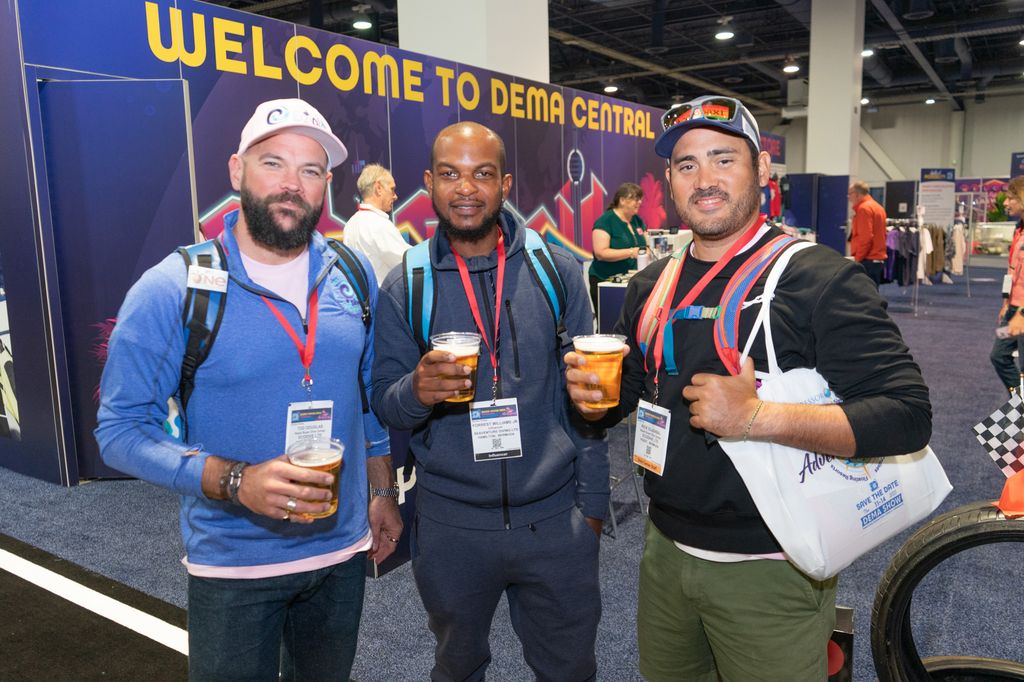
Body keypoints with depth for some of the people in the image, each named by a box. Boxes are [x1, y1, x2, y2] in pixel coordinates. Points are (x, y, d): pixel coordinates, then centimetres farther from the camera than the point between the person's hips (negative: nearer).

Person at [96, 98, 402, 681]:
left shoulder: (352, 279, -2)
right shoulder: (172, 289, -15)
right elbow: (121, 429, -14)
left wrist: (384, 492, 11)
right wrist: (235, 481, -27)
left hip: (343, 551, 4)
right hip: (233, 565, -3)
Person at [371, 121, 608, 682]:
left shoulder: (556, 269, -4)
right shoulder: (403, 285, -3)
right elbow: (385, 405, -1)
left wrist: (592, 501, 1)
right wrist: (417, 390, -24)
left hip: (555, 519, 0)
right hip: (449, 524, 1)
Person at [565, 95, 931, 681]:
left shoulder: (820, 279, -14)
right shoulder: (652, 285, 4)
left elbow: (907, 416, -21)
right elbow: (628, 390, 14)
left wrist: (756, 417, -30)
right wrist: (592, 396, -9)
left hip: (770, 568, -5)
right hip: (666, 549, 6)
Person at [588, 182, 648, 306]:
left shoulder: (637, 220, 11)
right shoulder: (605, 220, -10)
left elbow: (644, 245, 19)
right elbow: (600, 253, -19)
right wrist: (631, 252, -26)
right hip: (605, 282, -6)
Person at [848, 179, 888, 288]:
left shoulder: (864, 208, -13)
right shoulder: (877, 207, 17)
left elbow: (865, 237, -21)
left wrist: (857, 258, -15)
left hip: (867, 260, -10)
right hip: (878, 259, 10)